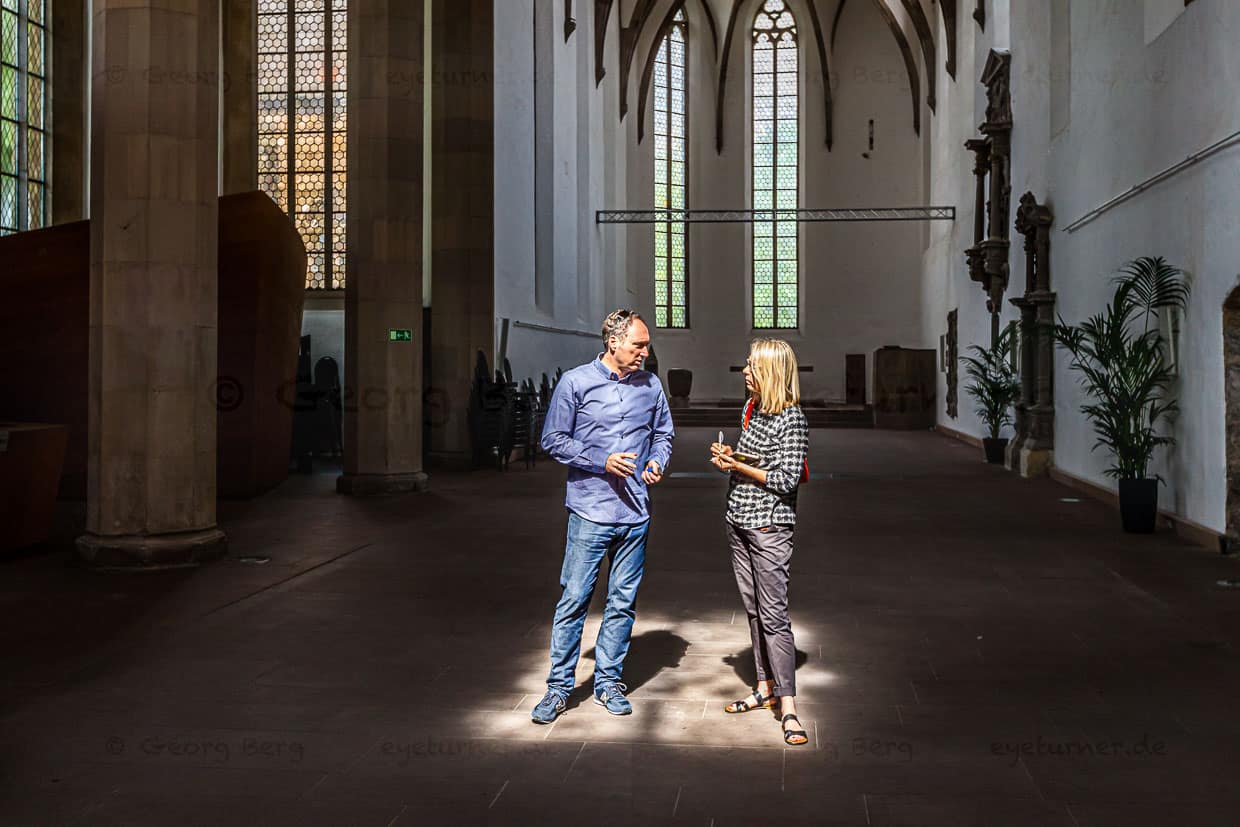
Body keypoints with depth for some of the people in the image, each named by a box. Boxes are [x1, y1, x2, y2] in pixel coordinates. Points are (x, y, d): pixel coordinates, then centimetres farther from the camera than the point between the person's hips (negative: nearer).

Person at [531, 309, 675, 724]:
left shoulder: (651, 385, 9)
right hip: (590, 511, -4)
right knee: (574, 599, -2)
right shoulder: (575, 383, -3)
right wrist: (602, 461, -12)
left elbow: (663, 434, 20)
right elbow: (553, 439, -2)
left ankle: (608, 681, 22)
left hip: (636, 513, 4)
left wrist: (658, 462, -1)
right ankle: (559, 686, 10)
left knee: (623, 601, 9)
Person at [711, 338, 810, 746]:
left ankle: (788, 707, -4)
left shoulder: (791, 418, -15)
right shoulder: (753, 409, 11)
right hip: (739, 524, 9)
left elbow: (786, 480, -18)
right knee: (754, 610, 15)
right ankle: (765, 689, 26)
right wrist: (729, 456, 3)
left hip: (769, 527, -9)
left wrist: (739, 467, -14)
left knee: (774, 615, -8)